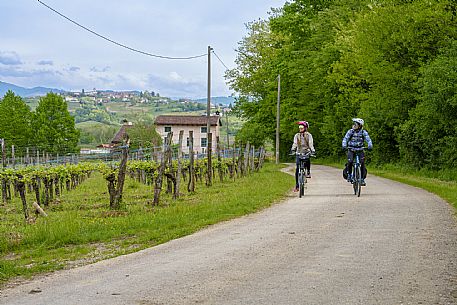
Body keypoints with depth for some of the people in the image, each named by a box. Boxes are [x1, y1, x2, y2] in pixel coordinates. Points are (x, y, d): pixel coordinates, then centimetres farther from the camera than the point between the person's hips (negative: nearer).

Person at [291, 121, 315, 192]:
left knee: (307, 159, -32)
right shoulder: (297, 135, 10)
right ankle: (297, 185, -4)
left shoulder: (309, 135, 5)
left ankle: (308, 172, -2)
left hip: (306, 152, 0)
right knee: (297, 169, -9)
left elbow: (311, 143, -6)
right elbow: (295, 143, -3)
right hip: (299, 153, 0)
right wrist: (292, 149, -23)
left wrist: (312, 150, -24)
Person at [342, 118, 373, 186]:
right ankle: (349, 174, 1)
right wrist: (344, 146, -32)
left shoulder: (363, 132, -6)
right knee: (350, 162, -23)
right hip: (351, 150, 0)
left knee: (362, 163, -11)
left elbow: (368, 139, -14)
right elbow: (345, 139, -13)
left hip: (360, 150, 0)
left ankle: (362, 179, 2)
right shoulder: (350, 131, -6)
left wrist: (370, 146, -35)